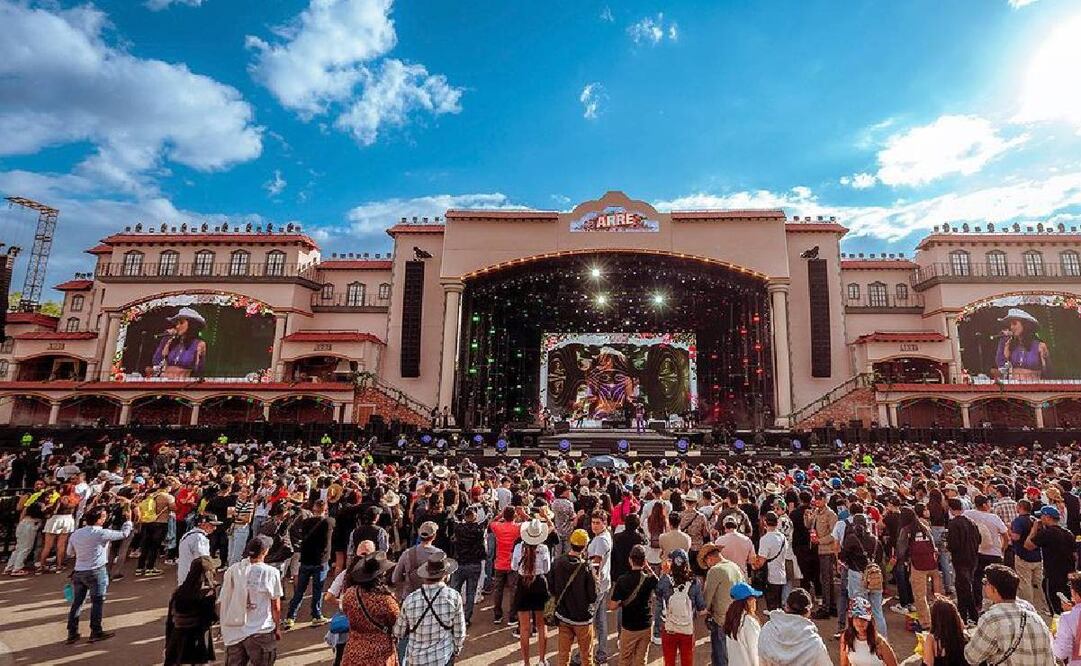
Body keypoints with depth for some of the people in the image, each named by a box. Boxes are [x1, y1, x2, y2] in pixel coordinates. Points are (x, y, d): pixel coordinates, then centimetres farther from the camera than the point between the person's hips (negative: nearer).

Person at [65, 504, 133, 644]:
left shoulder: (75, 533, 3)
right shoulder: (101, 533, -16)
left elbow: (70, 551, 16)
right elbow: (124, 533, -8)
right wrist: (128, 519, 5)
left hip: (78, 572, 6)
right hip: (96, 572, -6)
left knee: (77, 602, 14)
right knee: (97, 602, 4)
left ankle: (72, 633, 19)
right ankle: (96, 632, 10)